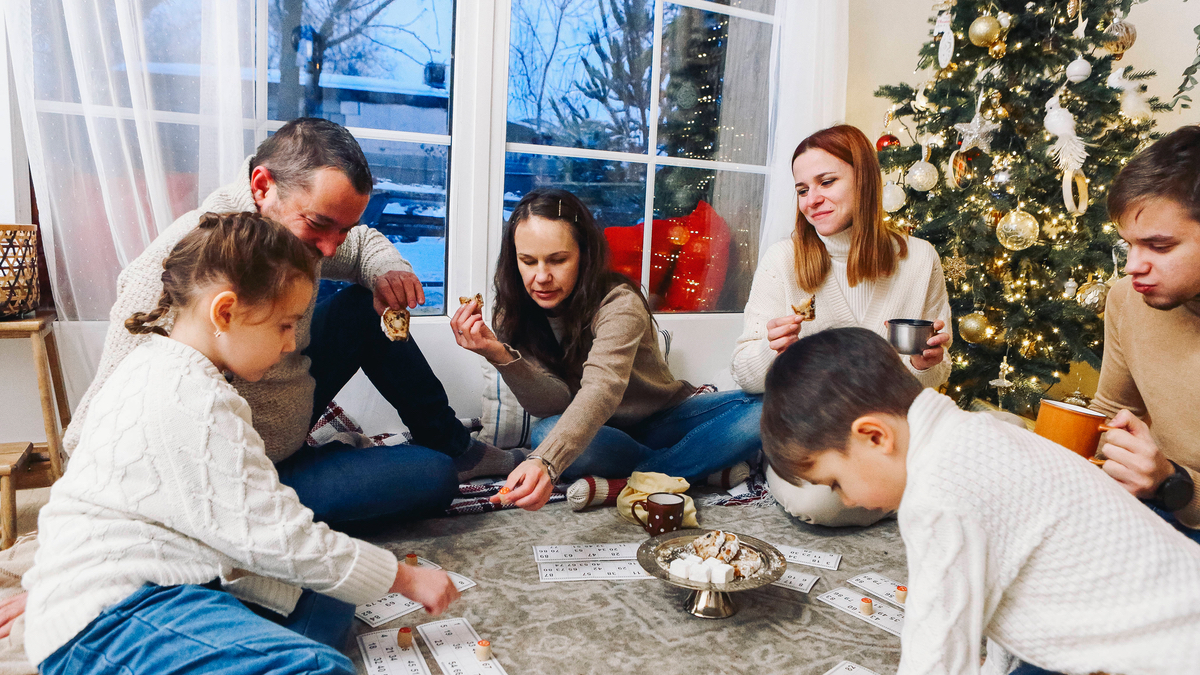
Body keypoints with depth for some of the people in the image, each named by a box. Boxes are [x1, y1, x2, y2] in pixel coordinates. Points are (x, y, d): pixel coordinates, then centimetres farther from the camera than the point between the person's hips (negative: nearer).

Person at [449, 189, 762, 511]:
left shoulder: (619, 305, -25)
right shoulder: (516, 312, -9)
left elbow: (602, 390, -43)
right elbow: (555, 404, -19)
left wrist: (545, 463, -61)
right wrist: (499, 355, -37)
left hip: (662, 420, -2)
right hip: (595, 434, 3)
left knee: (758, 411, -26)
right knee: (545, 434, -33)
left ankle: (626, 483, -28)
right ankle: (710, 463, -20)